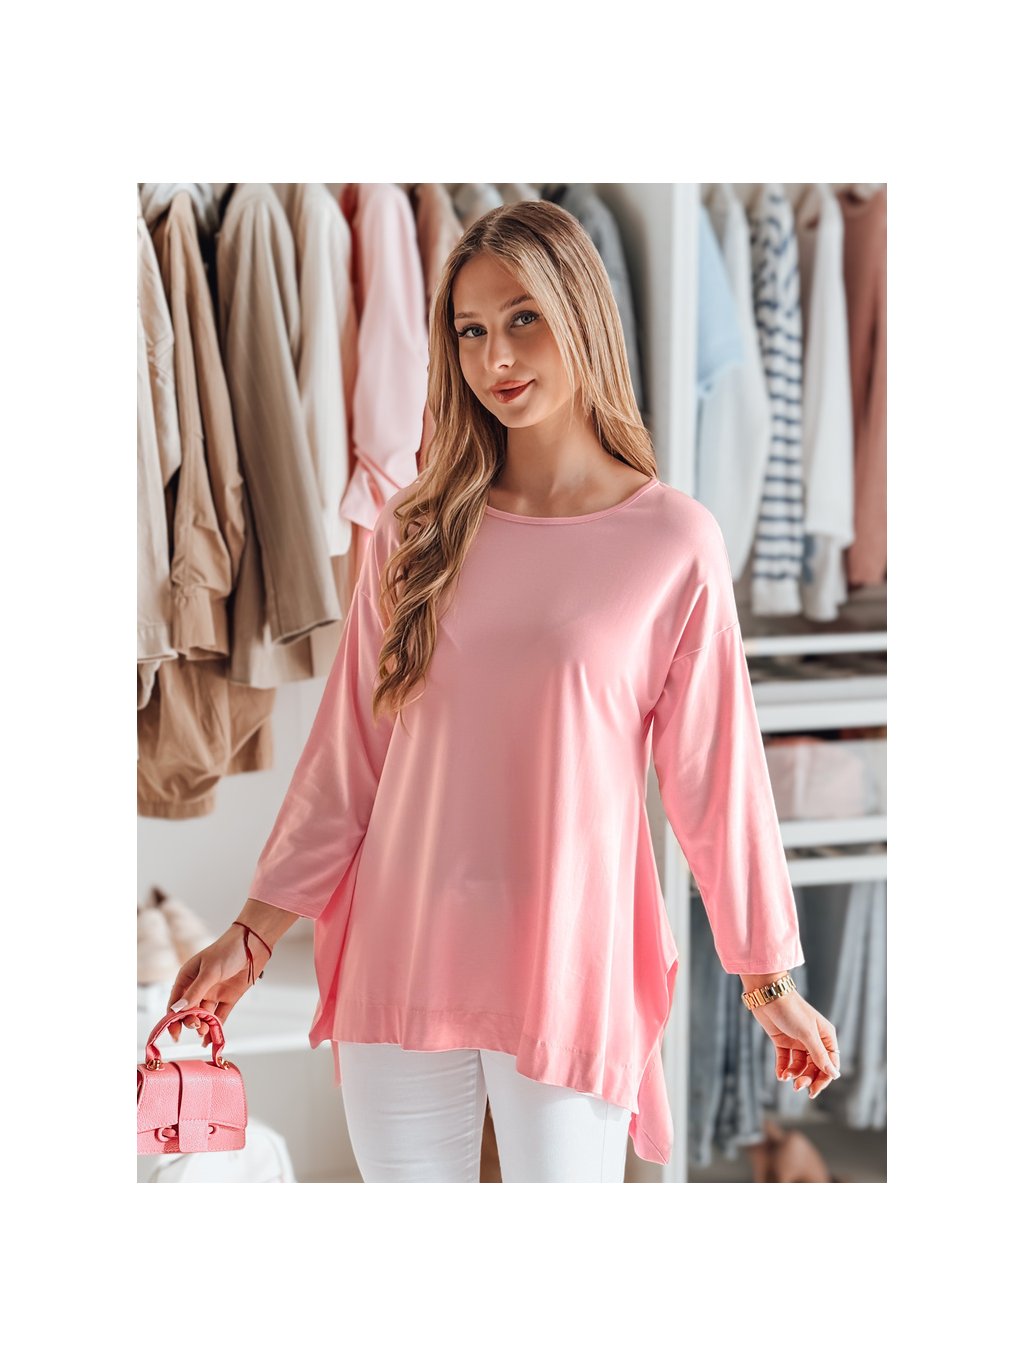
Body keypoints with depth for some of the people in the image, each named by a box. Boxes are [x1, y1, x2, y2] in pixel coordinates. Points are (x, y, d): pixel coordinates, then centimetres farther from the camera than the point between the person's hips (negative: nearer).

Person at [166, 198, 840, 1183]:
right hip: (399, 963, 3)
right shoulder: (416, 529, 4)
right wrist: (256, 932, 2)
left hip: (569, 976, -2)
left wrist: (769, 981, 6)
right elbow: (348, 753, 7)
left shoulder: (674, 541, -4)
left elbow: (713, 771, 1)